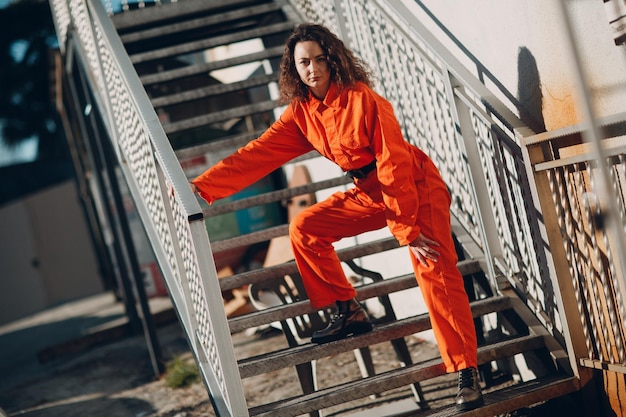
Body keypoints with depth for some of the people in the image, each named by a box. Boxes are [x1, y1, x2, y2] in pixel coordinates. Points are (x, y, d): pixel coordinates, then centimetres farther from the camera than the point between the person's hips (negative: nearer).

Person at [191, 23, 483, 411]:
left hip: (417, 186, -7)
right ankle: (350, 312, 12)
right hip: (369, 191, 7)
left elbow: (394, 165, -24)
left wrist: (409, 230, -24)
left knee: (434, 269, -21)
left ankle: (467, 373, -18)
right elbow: (259, 154, -7)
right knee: (304, 229, 0)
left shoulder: (362, 100, -23)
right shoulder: (301, 113, -2)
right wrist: (203, 186, -18)